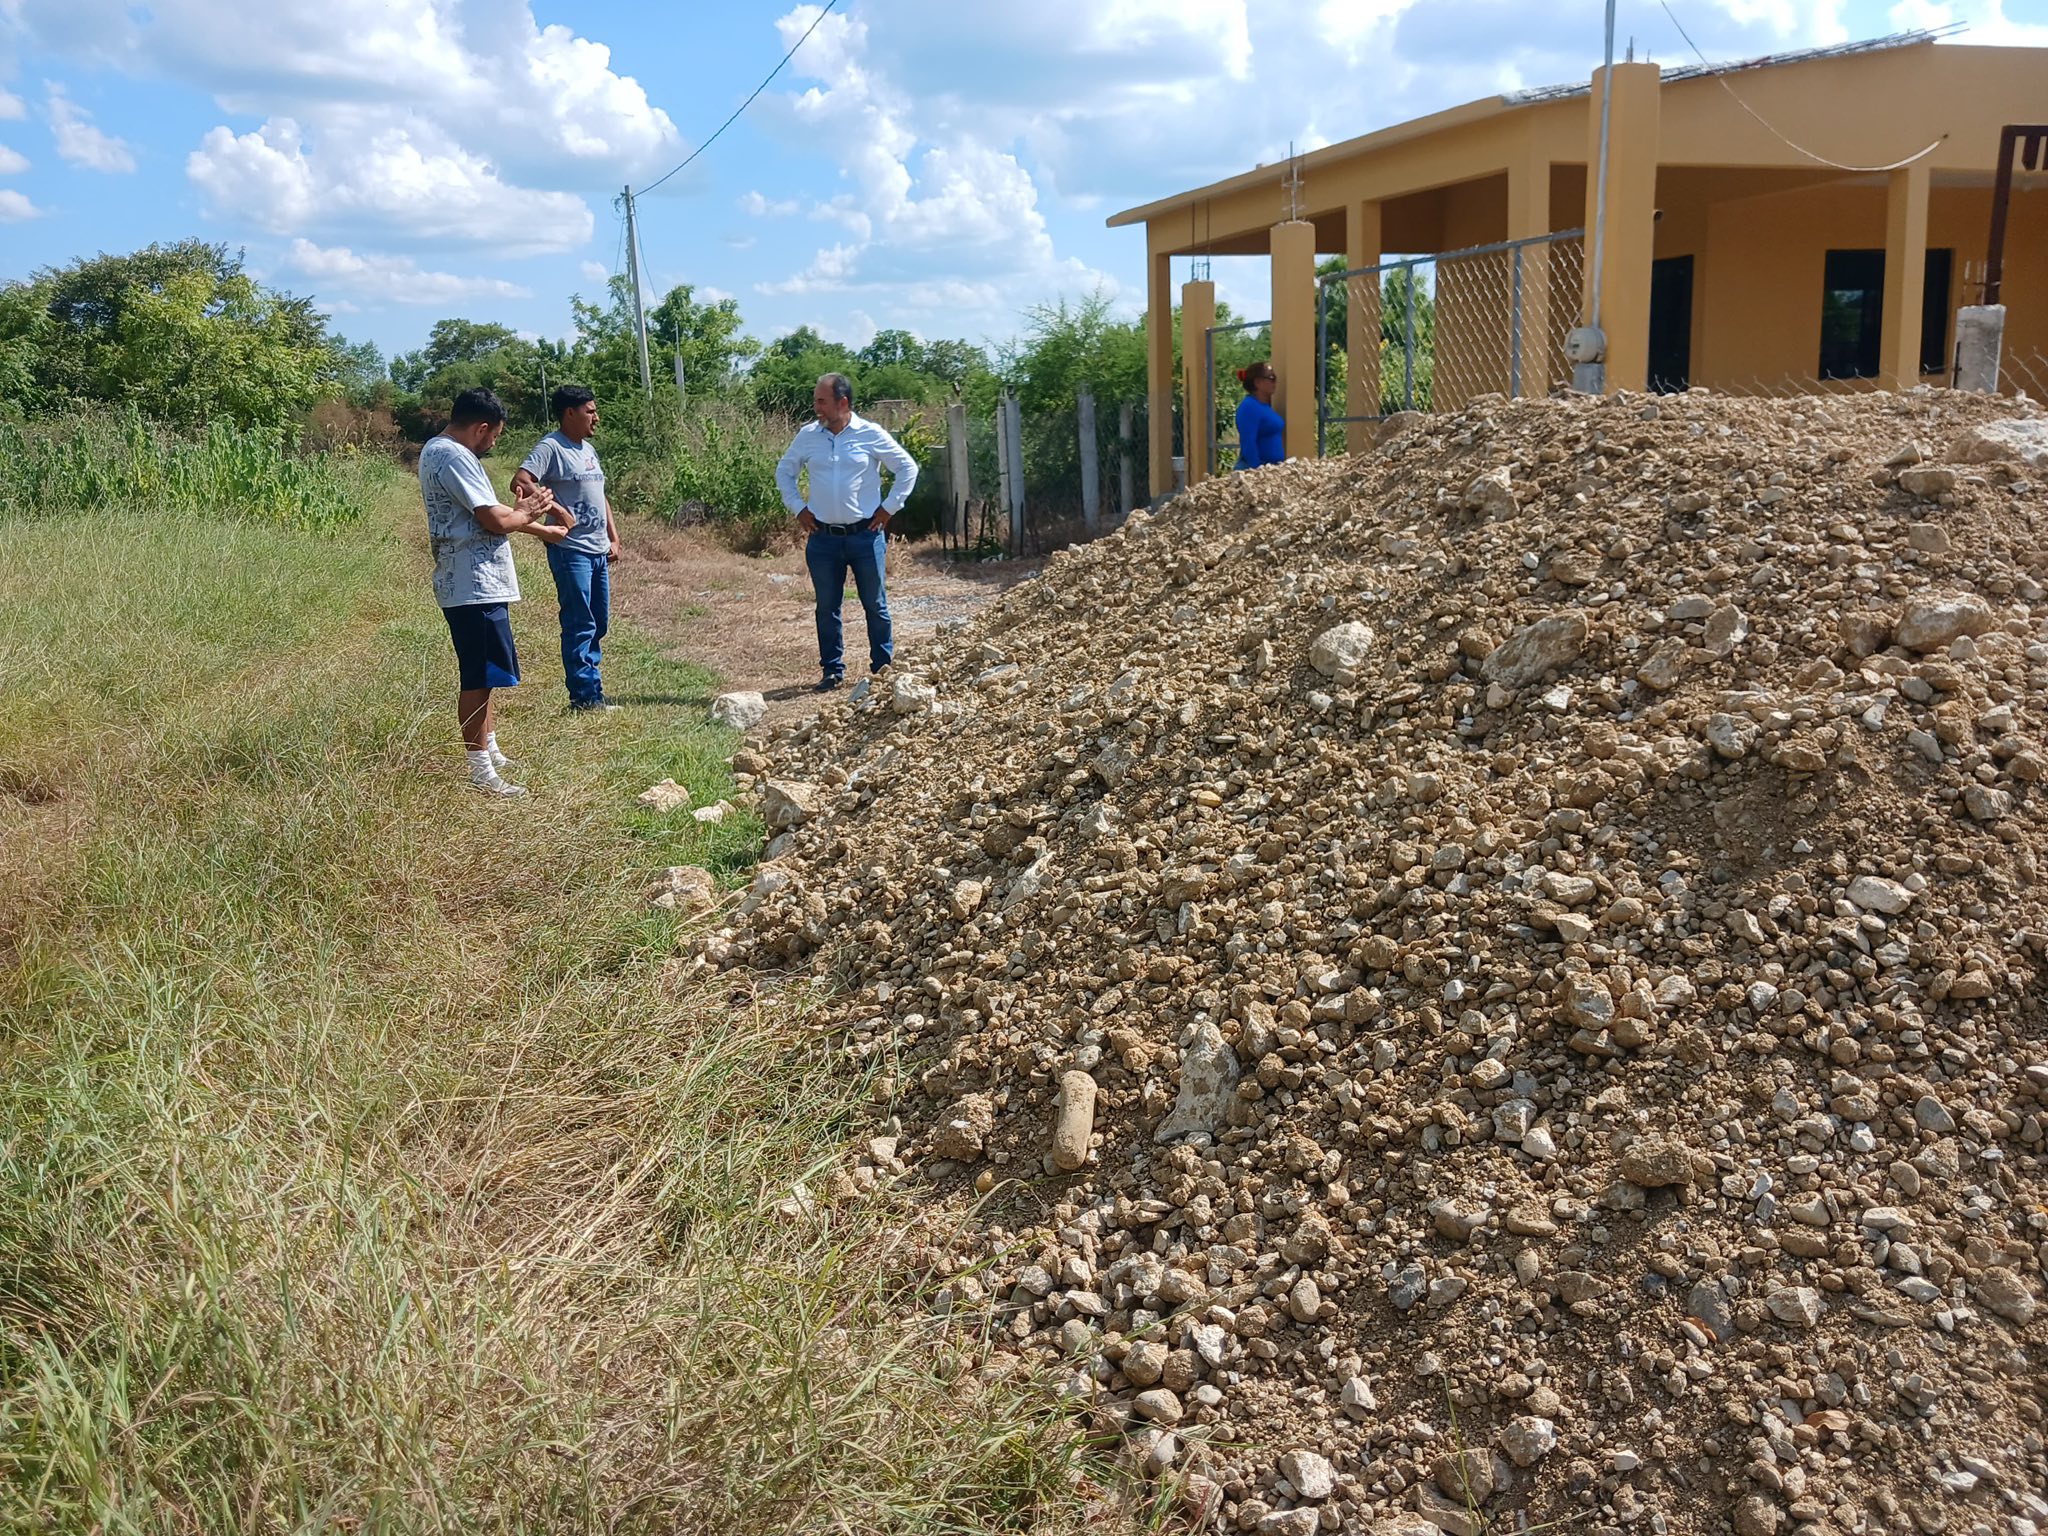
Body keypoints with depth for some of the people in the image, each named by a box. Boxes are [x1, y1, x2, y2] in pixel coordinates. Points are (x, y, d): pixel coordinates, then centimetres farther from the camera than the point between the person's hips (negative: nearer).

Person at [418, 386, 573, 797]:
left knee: (481, 676, 20)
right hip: (475, 586, -11)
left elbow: (485, 512, 20)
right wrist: (526, 514, -1)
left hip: (471, 584, 11)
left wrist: (538, 527, 16)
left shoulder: (437, 451, 16)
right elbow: (495, 520, -22)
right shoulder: (454, 457, -17)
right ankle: (481, 771, 0)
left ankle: (491, 752, 31)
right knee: (479, 678, -5)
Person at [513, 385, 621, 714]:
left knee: (599, 624, 11)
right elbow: (520, 482, -22)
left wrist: (614, 538, 16)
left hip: (598, 551, 9)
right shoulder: (551, 447, -9)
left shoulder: (588, 449, 17)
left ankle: (587, 689, 19)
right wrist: (556, 509, -19)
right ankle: (586, 695, -2)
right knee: (580, 625, -6)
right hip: (571, 551, -9)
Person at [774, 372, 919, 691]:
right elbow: (784, 472, 18)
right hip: (822, 537, 2)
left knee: (876, 605, 6)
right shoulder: (807, 436, 4)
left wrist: (889, 508, -1)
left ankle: (883, 668, 18)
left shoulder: (871, 435, -4)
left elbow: (908, 468, 4)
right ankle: (832, 670, 17)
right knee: (827, 608, 7)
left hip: (865, 535, -2)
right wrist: (798, 508, 8)